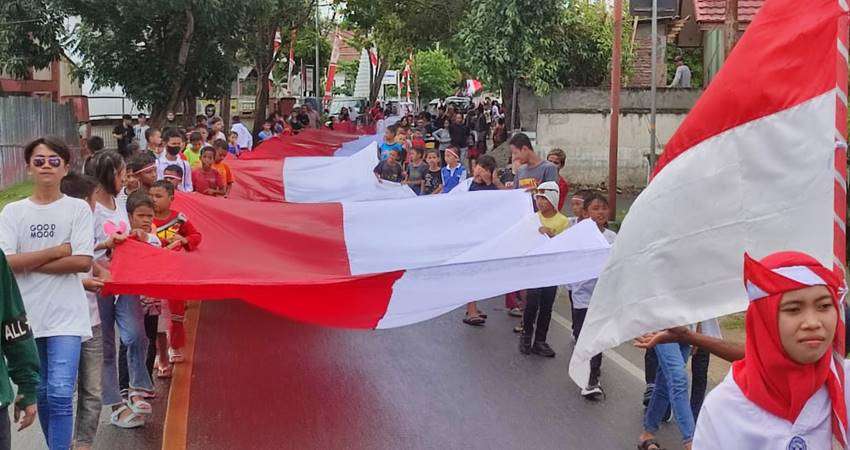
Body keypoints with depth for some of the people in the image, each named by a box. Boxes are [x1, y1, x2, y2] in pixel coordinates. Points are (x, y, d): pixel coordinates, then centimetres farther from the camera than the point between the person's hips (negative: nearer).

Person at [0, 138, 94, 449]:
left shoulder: (78, 209, -1)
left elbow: (83, 262, -10)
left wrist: (28, 263, -10)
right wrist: (57, 251, -11)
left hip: (66, 316, -3)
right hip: (27, 316, 3)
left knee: (60, 394, -11)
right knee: (40, 393, 13)